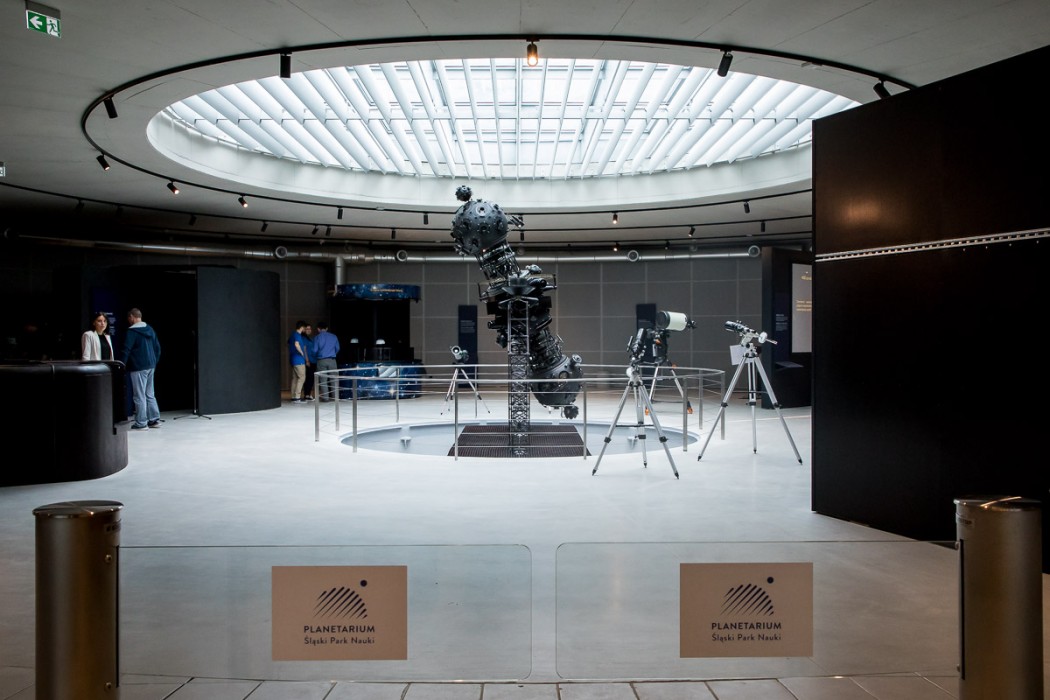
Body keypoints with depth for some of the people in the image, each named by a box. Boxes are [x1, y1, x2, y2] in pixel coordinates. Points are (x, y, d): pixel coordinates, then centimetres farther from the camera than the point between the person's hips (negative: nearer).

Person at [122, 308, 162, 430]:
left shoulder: (132, 332, -11)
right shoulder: (150, 330, 12)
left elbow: (126, 350, -14)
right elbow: (157, 347, 16)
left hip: (138, 368, -7)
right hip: (151, 367, 8)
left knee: (139, 396, -3)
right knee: (149, 394, 15)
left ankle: (141, 423, -1)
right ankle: (154, 419, 15)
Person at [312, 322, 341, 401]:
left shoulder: (317, 338, -1)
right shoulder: (333, 336, 5)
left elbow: (315, 350, -1)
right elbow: (337, 348, 10)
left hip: (321, 360, -2)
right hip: (332, 360, 2)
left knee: (323, 380, 2)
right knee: (334, 379, 6)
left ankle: (325, 397, 0)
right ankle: (335, 396, 4)